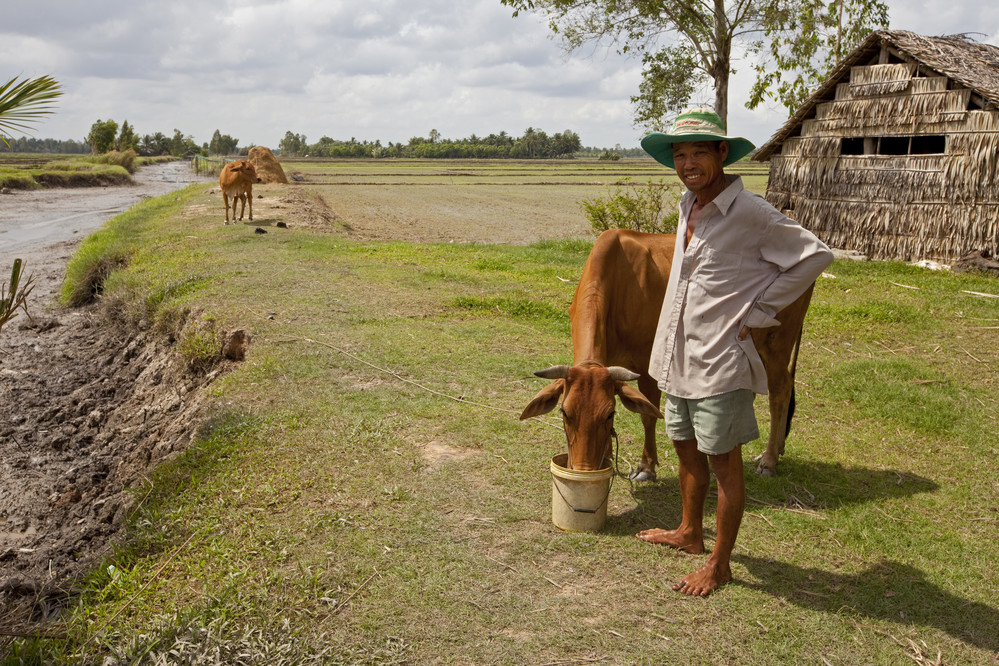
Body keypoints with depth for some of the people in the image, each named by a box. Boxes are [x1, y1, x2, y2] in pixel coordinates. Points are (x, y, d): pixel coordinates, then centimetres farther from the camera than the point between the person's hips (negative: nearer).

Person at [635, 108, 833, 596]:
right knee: (686, 450, 21)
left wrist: (757, 313, -12)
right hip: (678, 356, 8)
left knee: (723, 464, 5)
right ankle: (689, 533, 41)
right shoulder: (687, 206, 8)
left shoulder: (749, 213, -17)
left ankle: (718, 565, 19)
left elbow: (815, 255, -14)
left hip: (720, 363, -8)